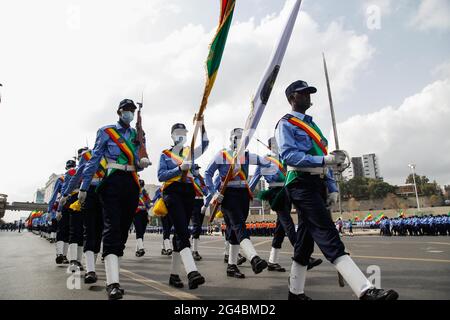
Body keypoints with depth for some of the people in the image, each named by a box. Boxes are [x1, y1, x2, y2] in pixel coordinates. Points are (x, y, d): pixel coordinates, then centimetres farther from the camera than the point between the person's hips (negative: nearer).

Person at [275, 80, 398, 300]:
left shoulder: (311, 124, 27)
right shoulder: (286, 124, 1)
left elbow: (323, 157, 23)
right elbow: (289, 155, -15)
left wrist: (332, 188, 14)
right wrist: (324, 160, -23)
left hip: (317, 186, 8)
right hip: (302, 185, -8)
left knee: (306, 239, 10)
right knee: (328, 237, -17)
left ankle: (296, 292, 20)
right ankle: (366, 291, -23)